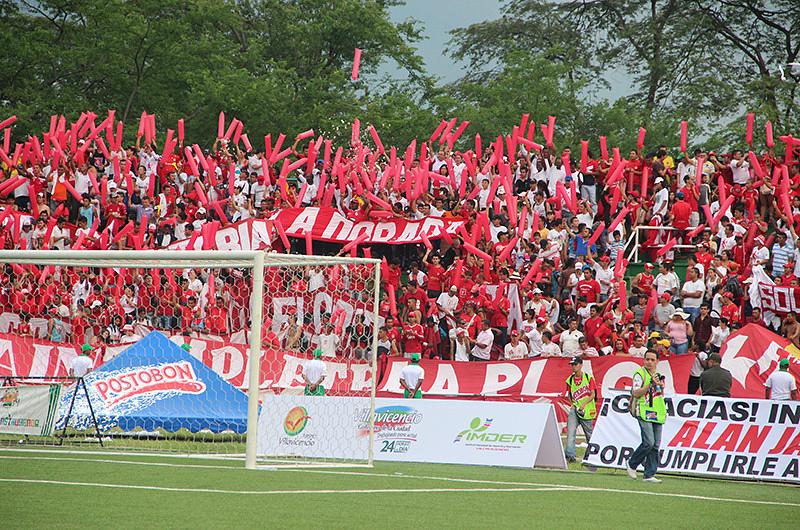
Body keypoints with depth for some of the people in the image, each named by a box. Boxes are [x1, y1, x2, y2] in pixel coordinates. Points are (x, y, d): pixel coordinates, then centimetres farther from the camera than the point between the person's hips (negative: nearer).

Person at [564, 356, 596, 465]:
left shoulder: (588, 378, -4)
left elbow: (593, 394, -6)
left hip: (586, 410, -3)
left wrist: (584, 404, -18)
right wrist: (571, 403, 2)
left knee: (589, 434, 8)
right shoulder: (570, 380, 9)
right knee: (570, 431, -16)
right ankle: (570, 455, -23)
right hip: (574, 409, 3)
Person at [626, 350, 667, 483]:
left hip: (657, 415, 7)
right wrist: (650, 384, -17)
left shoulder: (659, 375, 18)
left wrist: (661, 385, 7)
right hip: (644, 413, -7)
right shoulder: (640, 374, -3)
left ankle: (649, 474, 5)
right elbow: (635, 393, -11)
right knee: (648, 442, -17)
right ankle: (631, 464, 4)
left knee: (655, 445, 2)